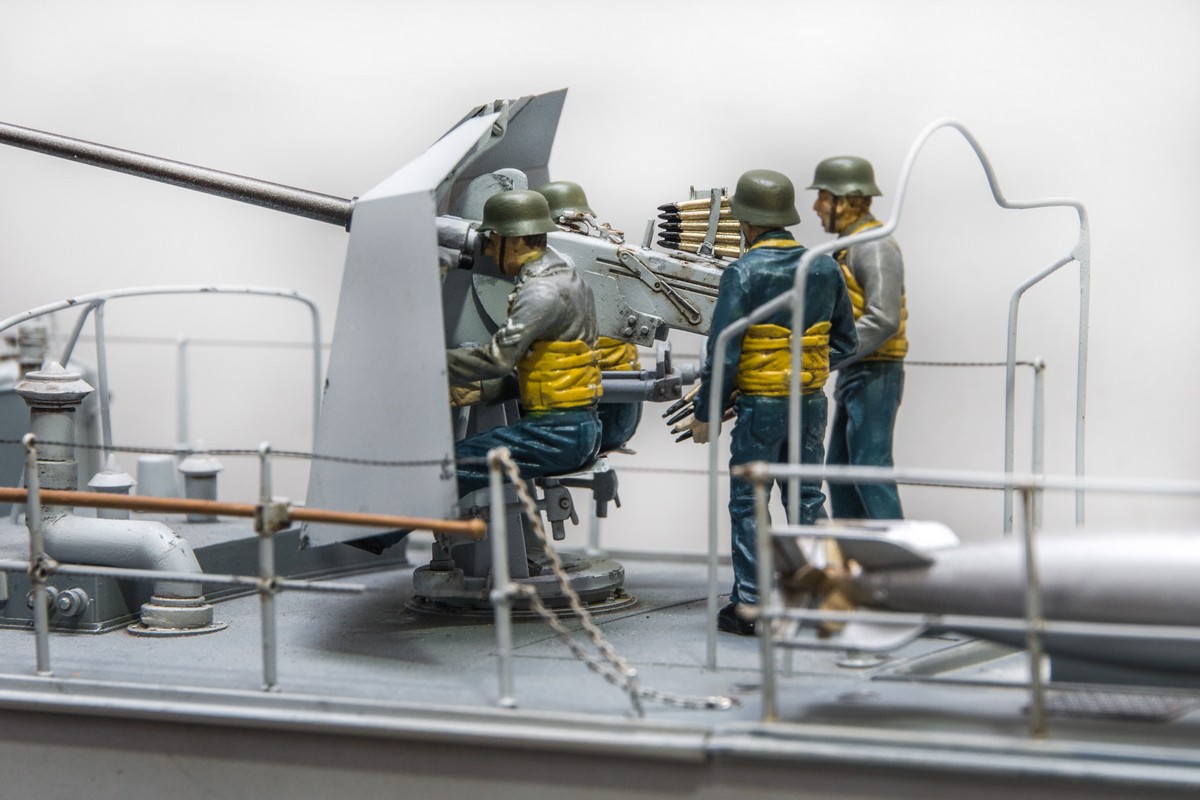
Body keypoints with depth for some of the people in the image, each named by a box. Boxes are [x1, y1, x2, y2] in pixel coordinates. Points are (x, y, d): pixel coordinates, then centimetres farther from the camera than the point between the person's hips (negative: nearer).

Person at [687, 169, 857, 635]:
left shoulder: (743, 273, -13)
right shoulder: (825, 268, 4)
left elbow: (723, 352, -14)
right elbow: (844, 342, 11)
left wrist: (706, 413, -6)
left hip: (759, 406, -5)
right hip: (812, 402, 5)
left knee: (748, 505, 3)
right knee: (808, 500, 12)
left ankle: (749, 605, 4)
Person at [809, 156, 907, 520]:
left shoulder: (874, 247, -15)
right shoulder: (850, 246, 16)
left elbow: (883, 320, -24)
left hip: (873, 377, -10)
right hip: (854, 377, 10)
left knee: (871, 471, -10)